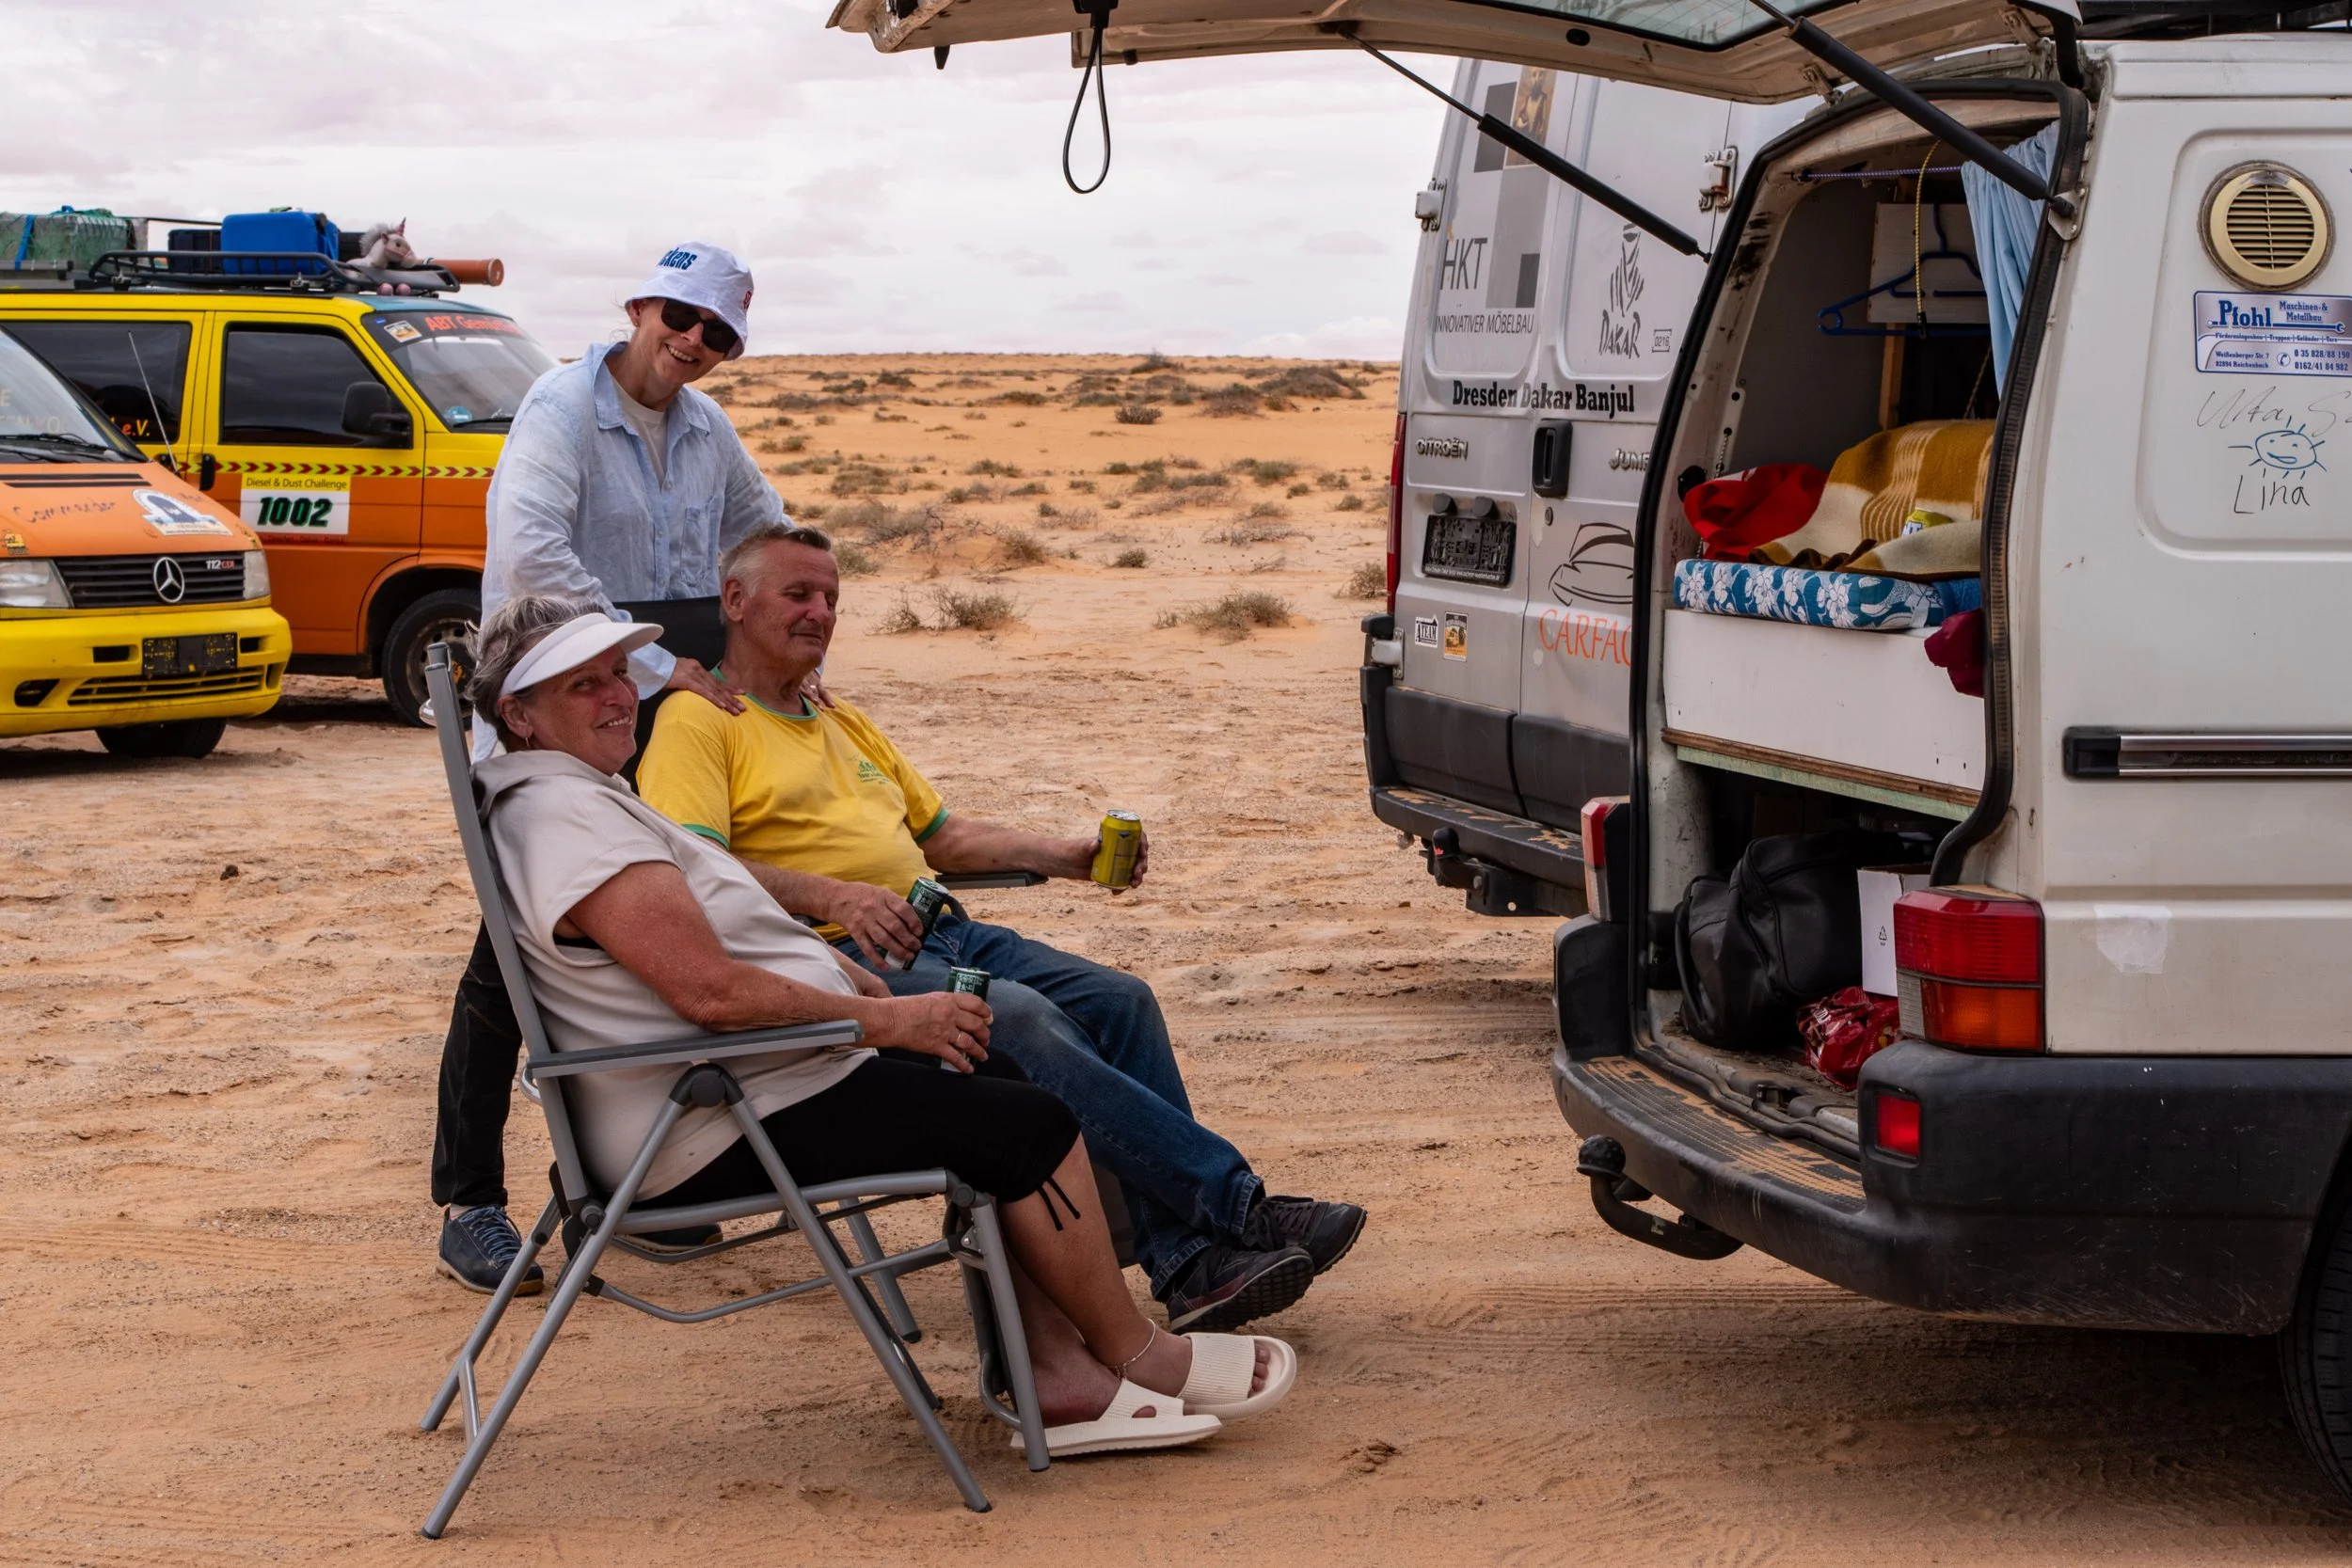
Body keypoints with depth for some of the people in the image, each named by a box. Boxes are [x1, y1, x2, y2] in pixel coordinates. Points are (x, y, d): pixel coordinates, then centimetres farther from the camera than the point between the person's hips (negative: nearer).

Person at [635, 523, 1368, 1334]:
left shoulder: (846, 723, 31)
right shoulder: (696, 723, 4)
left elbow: (940, 833, 33)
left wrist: (1057, 854, 15)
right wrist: (830, 895, -25)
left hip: (943, 932, 8)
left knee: (1119, 999, -15)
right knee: (1017, 1019, -31)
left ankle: (1189, 1263, -24)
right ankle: (1234, 1204, -29)